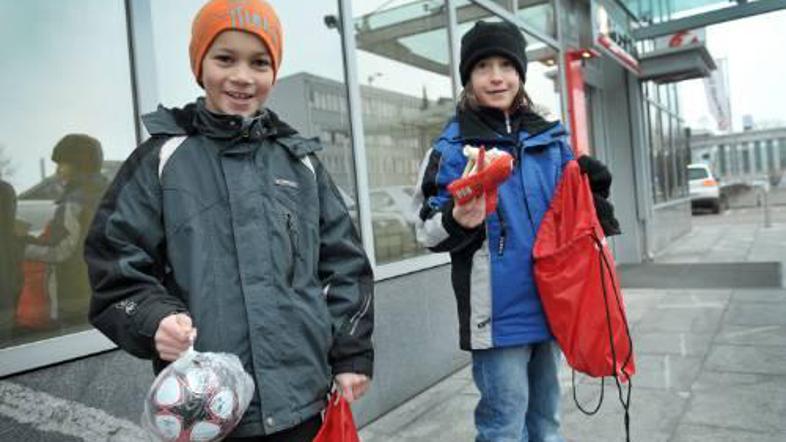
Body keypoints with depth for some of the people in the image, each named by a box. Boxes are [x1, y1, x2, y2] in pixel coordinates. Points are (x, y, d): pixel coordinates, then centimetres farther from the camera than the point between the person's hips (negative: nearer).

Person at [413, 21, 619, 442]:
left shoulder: (550, 139, 9)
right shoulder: (452, 146, -6)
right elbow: (428, 232, -8)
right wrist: (458, 222, -28)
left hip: (548, 304, 6)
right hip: (498, 311, -5)